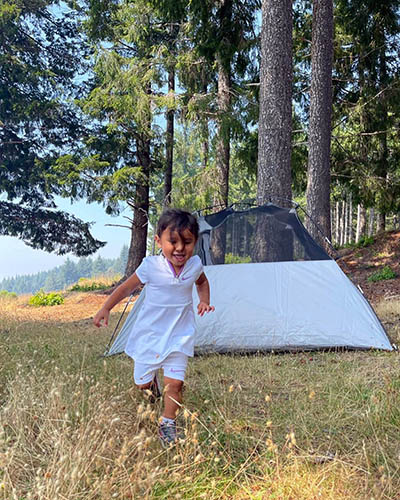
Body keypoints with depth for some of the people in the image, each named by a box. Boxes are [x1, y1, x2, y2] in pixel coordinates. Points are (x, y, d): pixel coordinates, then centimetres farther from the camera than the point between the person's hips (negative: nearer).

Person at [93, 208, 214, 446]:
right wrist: (106, 308, -5)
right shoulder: (151, 266, -19)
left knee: (175, 382, -9)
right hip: (150, 333, 0)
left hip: (180, 335, 1)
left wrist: (205, 301, -3)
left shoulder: (195, 264, -10)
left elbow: (202, 282, 15)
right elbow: (127, 287, -3)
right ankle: (152, 380, 49)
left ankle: (168, 423, 14)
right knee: (142, 382, 12)